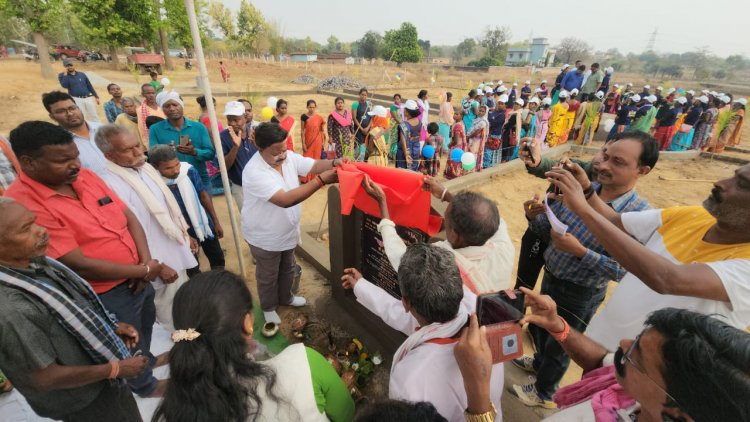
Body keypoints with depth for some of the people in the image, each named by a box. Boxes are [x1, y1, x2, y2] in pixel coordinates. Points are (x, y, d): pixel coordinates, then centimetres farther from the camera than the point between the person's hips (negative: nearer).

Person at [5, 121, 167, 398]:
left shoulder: (85, 177, -3)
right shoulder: (23, 205, -24)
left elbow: (129, 217, 0)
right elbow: (78, 265, -26)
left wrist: (146, 263, -13)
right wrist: (143, 270, -18)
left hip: (136, 277, 6)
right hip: (104, 295, -6)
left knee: (145, 326, 29)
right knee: (129, 343, 19)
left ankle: (146, 359, 59)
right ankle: (146, 386, 47)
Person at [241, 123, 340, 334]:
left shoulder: (289, 157, -11)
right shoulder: (254, 172, -34)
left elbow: (315, 165, -10)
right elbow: (286, 200, -43)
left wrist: (334, 163, -35)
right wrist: (322, 180, -46)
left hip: (288, 231, 7)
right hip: (265, 237, -6)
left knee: (288, 269, 28)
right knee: (268, 276, 18)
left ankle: (285, 297, 54)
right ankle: (268, 308, 44)